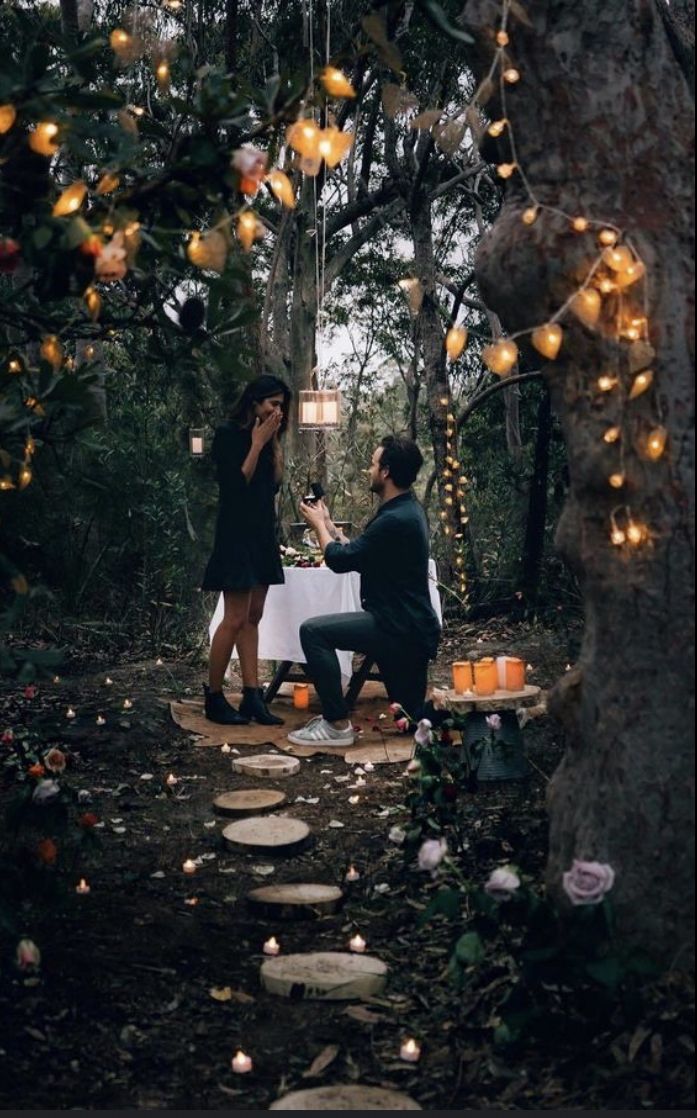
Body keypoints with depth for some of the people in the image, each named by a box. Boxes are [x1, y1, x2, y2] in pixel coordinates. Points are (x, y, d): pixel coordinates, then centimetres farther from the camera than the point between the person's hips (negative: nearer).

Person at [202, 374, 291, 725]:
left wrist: (274, 442, 2)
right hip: (236, 534, -8)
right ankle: (213, 698, -1)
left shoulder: (266, 438, 13)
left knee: (253, 617, 5)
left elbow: (276, 483, 7)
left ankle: (252, 697, 5)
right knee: (236, 619, -10)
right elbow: (238, 482, -15)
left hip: (262, 534, 8)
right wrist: (257, 444, -12)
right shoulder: (228, 434, -7)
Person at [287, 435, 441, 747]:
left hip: (400, 628, -11)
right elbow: (357, 555, 18)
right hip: (411, 628, 11)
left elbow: (339, 560, -17)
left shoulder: (396, 520, -22)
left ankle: (337, 725, -14)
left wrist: (318, 525, 1)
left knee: (314, 631, -18)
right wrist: (329, 525, 19)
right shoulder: (406, 511, 13)